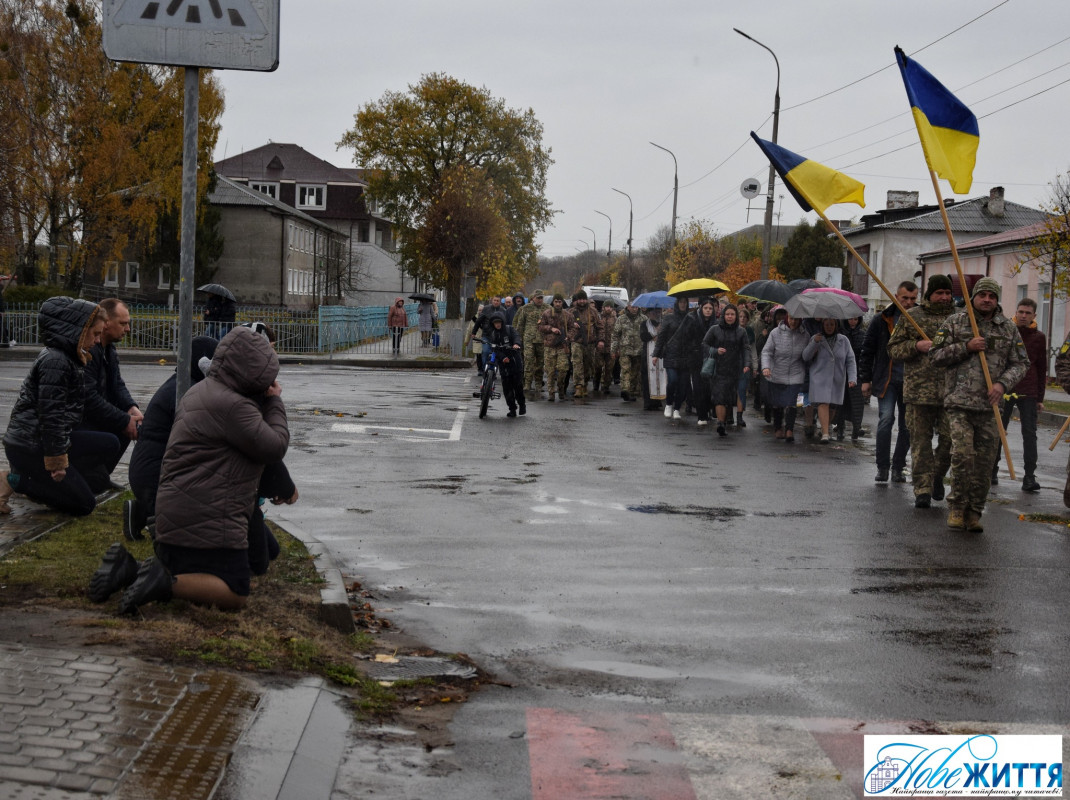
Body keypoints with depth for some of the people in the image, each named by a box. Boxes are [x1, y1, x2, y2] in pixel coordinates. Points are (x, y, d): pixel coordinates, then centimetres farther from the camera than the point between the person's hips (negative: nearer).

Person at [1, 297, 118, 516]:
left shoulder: (67, 357, 12)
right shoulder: (55, 361, -19)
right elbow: (51, 416, -22)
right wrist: (57, 460, -19)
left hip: (40, 440, 10)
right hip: (29, 447, -10)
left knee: (110, 445, 7)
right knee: (84, 504, -3)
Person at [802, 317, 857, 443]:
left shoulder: (843, 340, 6)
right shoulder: (815, 338, 2)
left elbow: (850, 361, 5)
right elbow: (805, 357, -3)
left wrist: (852, 378, -7)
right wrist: (814, 343, -18)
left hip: (837, 379, 2)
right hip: (820, 378, -2)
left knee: (832, 406, 5)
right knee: (823, 404, -14)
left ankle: (824, 428, 25)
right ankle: (825, 434, -20)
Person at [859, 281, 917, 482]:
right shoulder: (882, 320, 3)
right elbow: (867, 351, 6)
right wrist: (866, 379, 2)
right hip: (887, 379, -1)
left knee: (907, 425, 5)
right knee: (886, 420, -10)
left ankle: (898, 467, 16)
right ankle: (882, 466, -2)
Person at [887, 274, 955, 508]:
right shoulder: (911, 317, 7)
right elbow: (893, 348, 6)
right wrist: (916, 346, -10)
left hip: (951, 391, 1)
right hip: (919, 389, -1)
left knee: (950, 438, -1)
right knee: (920, 441, 1)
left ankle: (938, 475, 25)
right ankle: (922, 489, 6)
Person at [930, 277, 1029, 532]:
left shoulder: (1008, 328, 10)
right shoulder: (954, 323, 4)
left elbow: (1020, 362, 10)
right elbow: (936, 355, 2)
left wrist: (1002, 383, -7)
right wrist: (966, 347, -11)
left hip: (990, 405, 3)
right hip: (959, 403, -3)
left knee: (985, 461, 4)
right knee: (962, 454, -14)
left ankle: (974, 511, 16)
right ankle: (957, 507, 3)